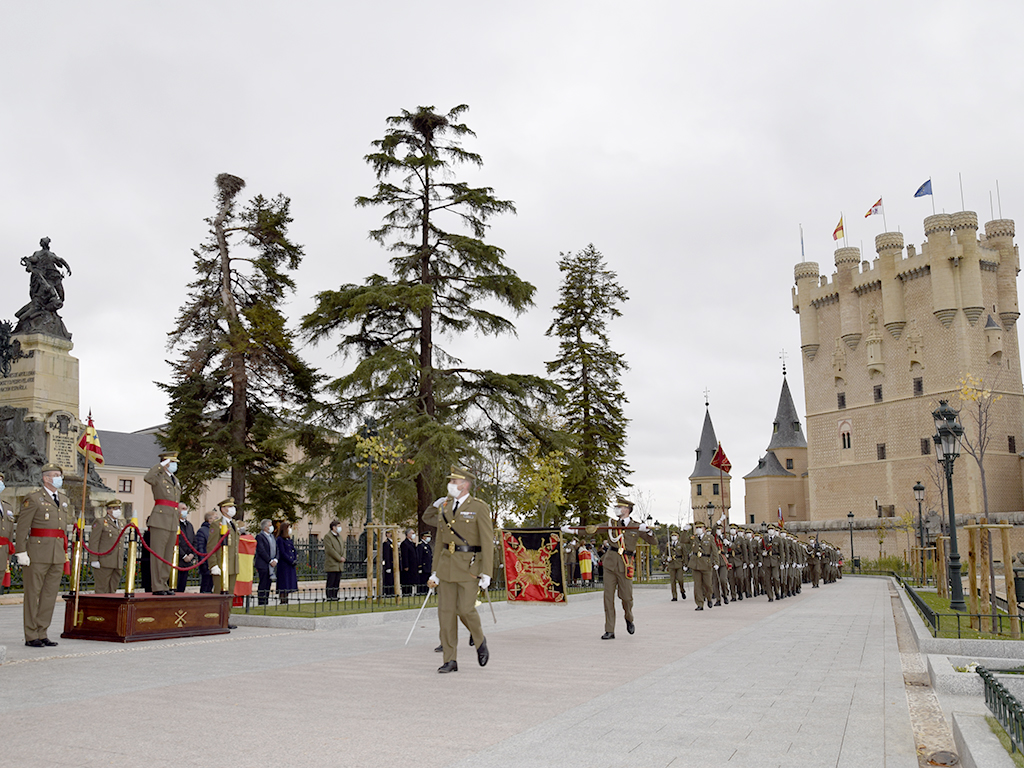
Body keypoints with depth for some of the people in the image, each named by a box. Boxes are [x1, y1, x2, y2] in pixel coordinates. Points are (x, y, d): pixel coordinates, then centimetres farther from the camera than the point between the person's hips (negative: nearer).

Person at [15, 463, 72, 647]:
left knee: (50, 595, 7)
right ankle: (31, 636, 5)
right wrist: (21, 552, -14)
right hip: (37, 554, -6)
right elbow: (21, 526, -8)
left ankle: (42, 634, 14)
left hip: (57, 555, 6)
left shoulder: (64, 500, 16)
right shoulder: (33, 498, -4)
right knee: (33, 594, 0)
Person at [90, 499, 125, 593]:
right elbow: (93, 541, -8)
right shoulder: (100, 522, -2)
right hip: (104, 563, -6)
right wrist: (94, 560, -14)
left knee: (112, 590, 7)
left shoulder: (121, 524, 18)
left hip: (117, 564, 6)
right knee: (102, 589, -4)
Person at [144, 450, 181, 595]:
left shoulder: (176, 481, 20)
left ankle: (164, 585, 16)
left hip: (172, 523, 8)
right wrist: (161, 465, -16)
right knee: (157, 554, -6)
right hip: (160, 520, -8)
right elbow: (147, 478, -27)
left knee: (168, 556, 10)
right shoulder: (158, 477, -2)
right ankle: (157, 587, -4)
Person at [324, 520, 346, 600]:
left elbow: (343, 547, 19)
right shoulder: (327, 536, -8)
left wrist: (343, 557, 1)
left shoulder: (339, 536, 18)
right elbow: (330, 550, -15)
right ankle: (329, 597, -3)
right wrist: (339, 558, -14)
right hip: (331, 563, -8)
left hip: (339, 564, 8)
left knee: (337, 581, 6)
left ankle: (335, 596, 10)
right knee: (331, 581, -6)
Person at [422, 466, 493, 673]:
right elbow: (440, 541, 16)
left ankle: (480, 641, 20)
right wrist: (435, 571, 12)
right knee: (445, 611, 2)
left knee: (466, 609, -10)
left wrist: (486, 573, -13)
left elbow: (487, 542, -8)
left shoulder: (479, 508, -5)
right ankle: (450, 660, 9)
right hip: (446, 565, 5)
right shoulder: (444, 507, 12)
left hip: (470, 565, -5)